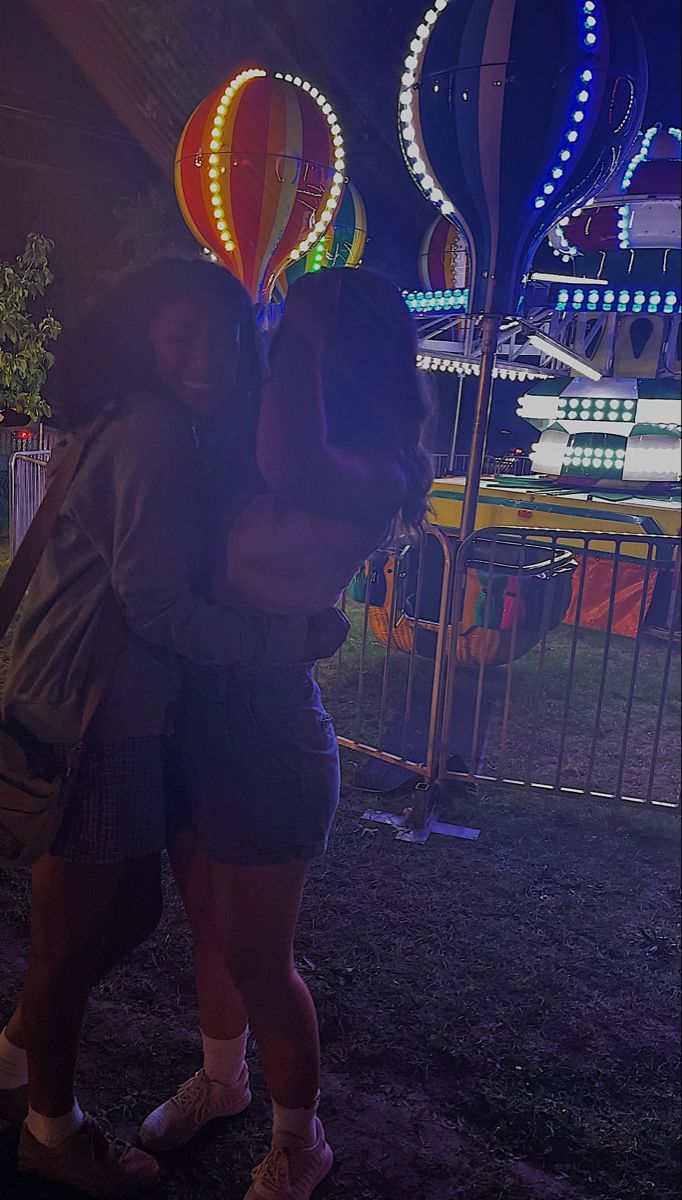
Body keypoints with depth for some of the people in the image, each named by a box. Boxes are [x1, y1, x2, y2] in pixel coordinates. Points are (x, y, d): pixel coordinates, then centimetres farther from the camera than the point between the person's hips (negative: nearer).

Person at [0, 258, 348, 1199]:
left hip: (124, 716, 9)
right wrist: (293, 639, -16)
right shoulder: (154, 433, -19)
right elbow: (157, 604, -23)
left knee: (132, 908, 22)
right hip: (89, 721, -9)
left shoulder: (178, 435, 12)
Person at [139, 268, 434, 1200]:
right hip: (203, 714, 7)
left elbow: (291, 467, -38)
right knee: (210, 927, 24)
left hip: (265, 730, -7)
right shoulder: (253, 460, 5)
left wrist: (298, 327, -25)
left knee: (255, 958, 9)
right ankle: (221, 1079, 50)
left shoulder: (373, 477, -19)